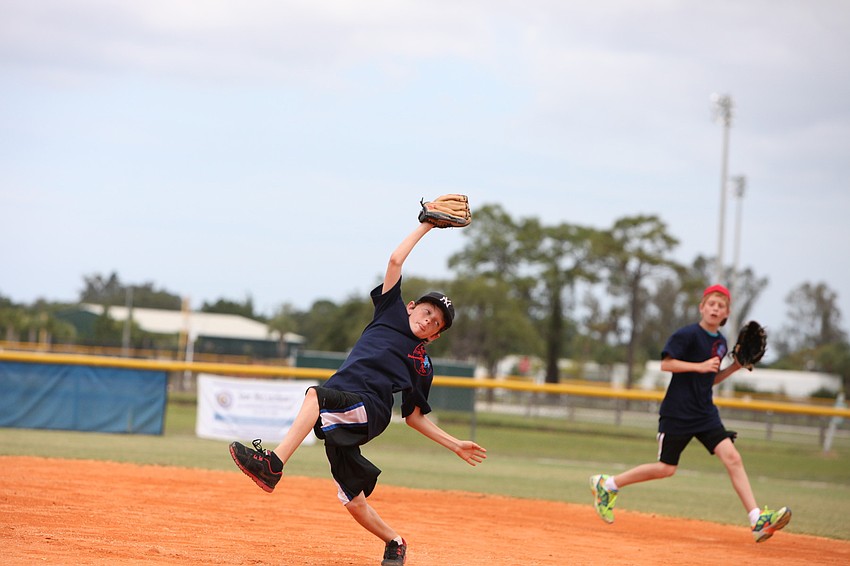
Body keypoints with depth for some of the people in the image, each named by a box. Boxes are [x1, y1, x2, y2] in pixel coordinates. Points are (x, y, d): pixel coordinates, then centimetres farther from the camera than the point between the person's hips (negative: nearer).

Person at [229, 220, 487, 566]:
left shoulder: (422, 366, 17)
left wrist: (455, 445, 16)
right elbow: (396, 260, 19)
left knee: (317, 395, -33)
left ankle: (273, 464, -50)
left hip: (369, 410, -4)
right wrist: (427, 225, 24)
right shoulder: (391, 313, 23)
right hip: (341, 418, 4)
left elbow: (414, 417, 21)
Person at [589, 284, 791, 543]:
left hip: (705, 412, 6)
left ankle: (758, 520, -15)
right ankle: (606, 484, 20)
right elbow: (666, 364, -17)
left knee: (732, 458, -9)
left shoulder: (720, 342, 11)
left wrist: (734, 367, 5)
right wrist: (700, 366, -22)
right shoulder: (688, 335, -11)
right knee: (666, 468, 1)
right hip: (677, 412, -6)